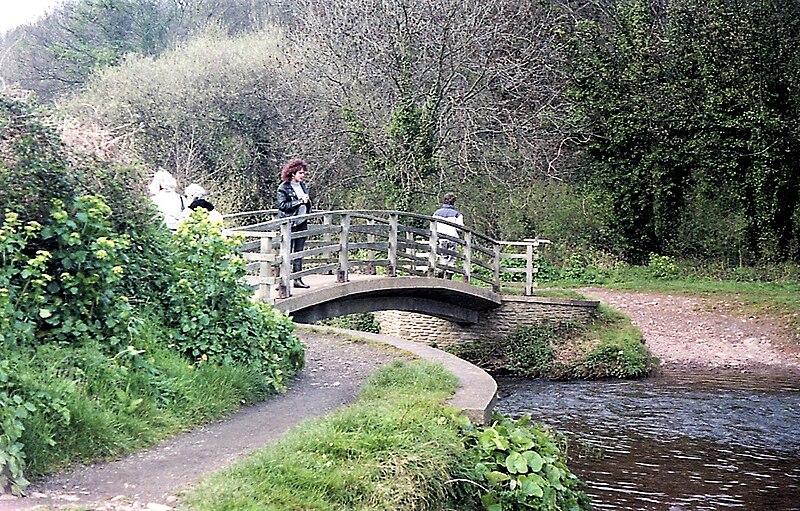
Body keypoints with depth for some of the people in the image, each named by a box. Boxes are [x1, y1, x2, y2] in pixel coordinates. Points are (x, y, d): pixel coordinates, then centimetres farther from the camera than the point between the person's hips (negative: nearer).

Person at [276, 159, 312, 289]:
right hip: (289, 223, -7)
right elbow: (282, 205, -16)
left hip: (302, 223, 7)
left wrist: (307, 201, 3)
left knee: (299, 252, 8)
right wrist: (300, 201, -18)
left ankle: (298, 279, 12)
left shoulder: (303, 186, 14)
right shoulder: (284, 187, -8)